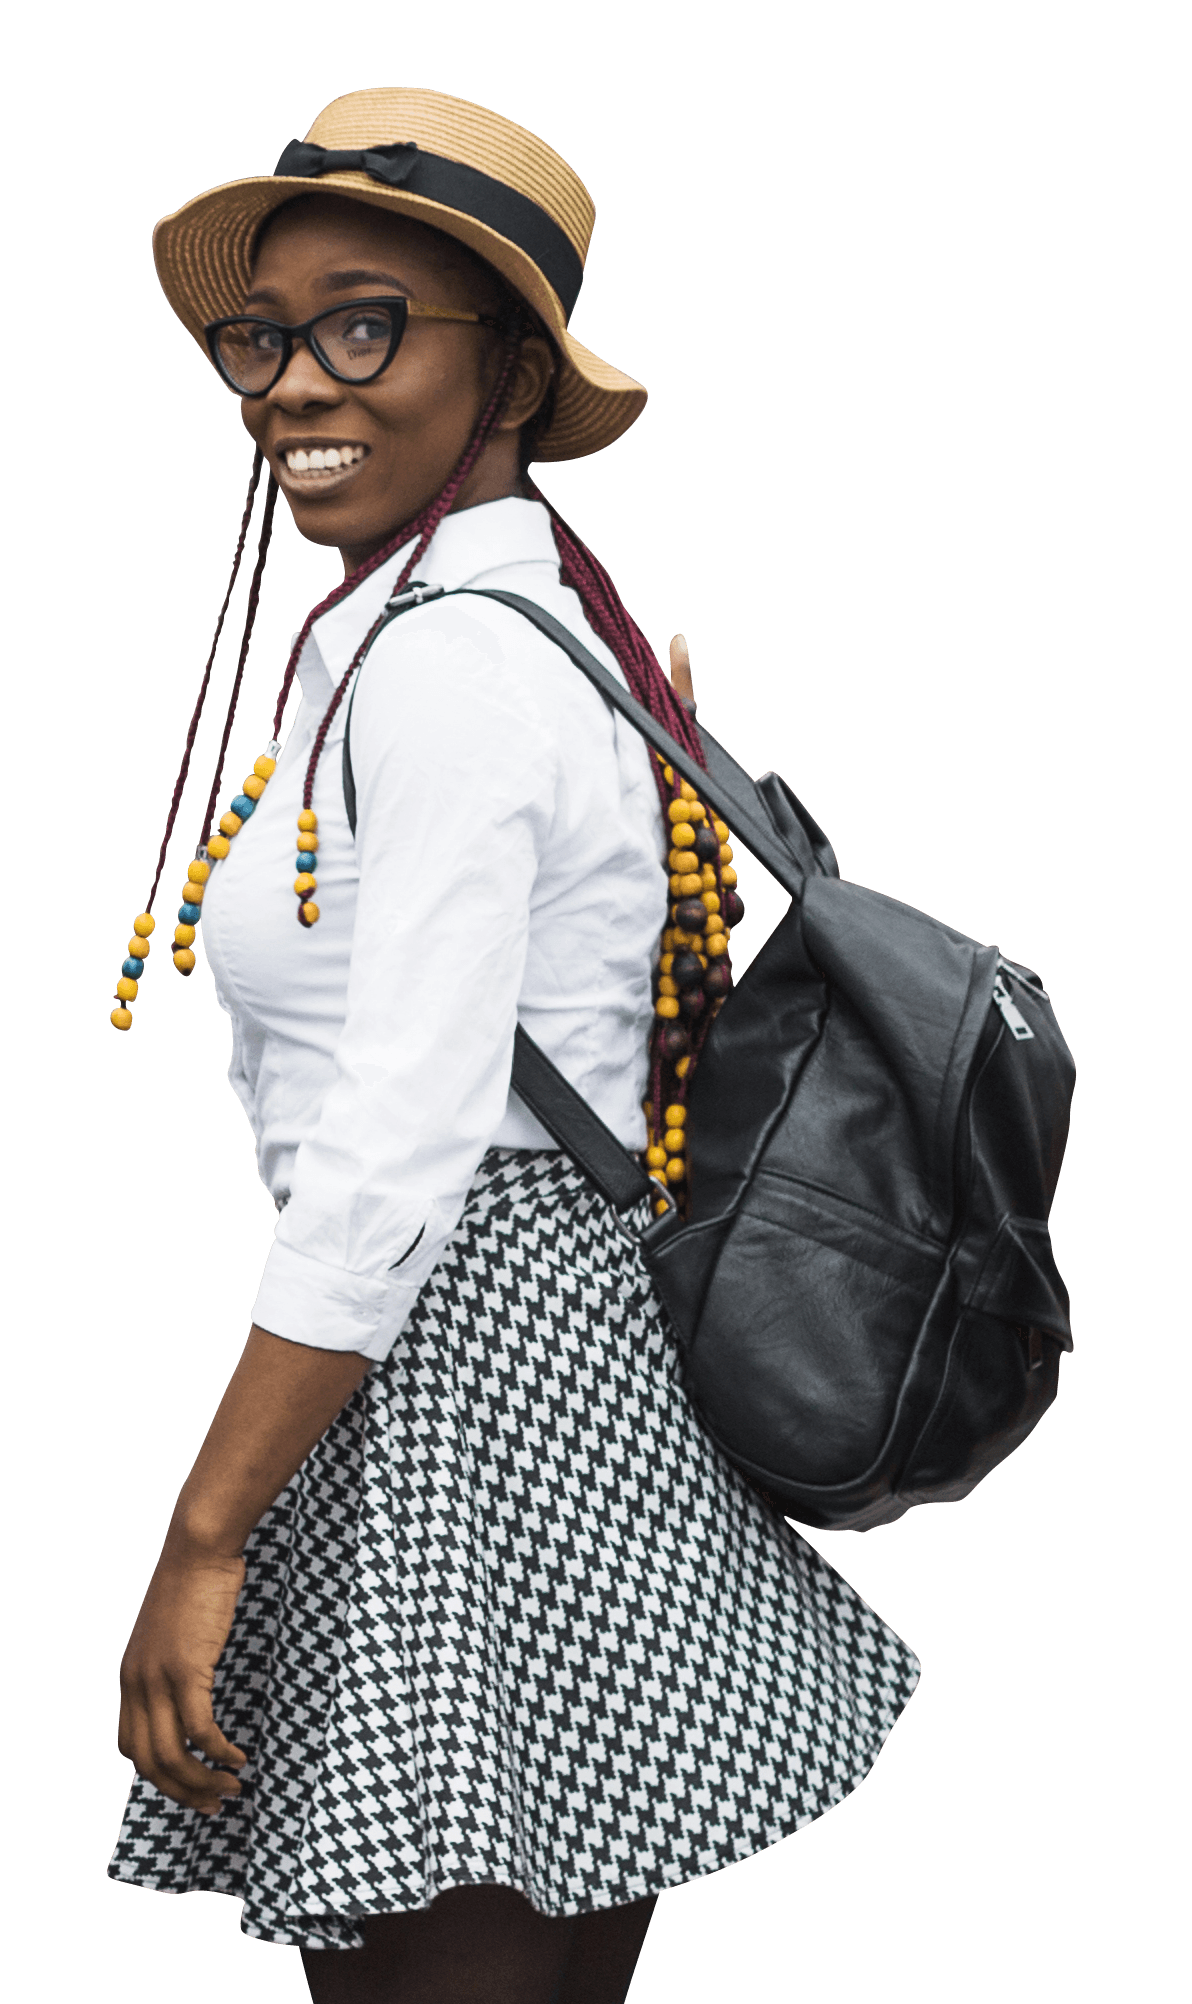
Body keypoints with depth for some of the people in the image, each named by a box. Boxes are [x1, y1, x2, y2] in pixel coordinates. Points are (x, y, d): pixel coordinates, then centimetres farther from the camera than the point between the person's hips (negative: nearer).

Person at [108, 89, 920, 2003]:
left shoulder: (444, 663, -16)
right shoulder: (552, 613, 14)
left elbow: (395, 1162, -22)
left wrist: (203, 1538, -19)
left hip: (461, 1368, -10)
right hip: (589, 1343, 10)